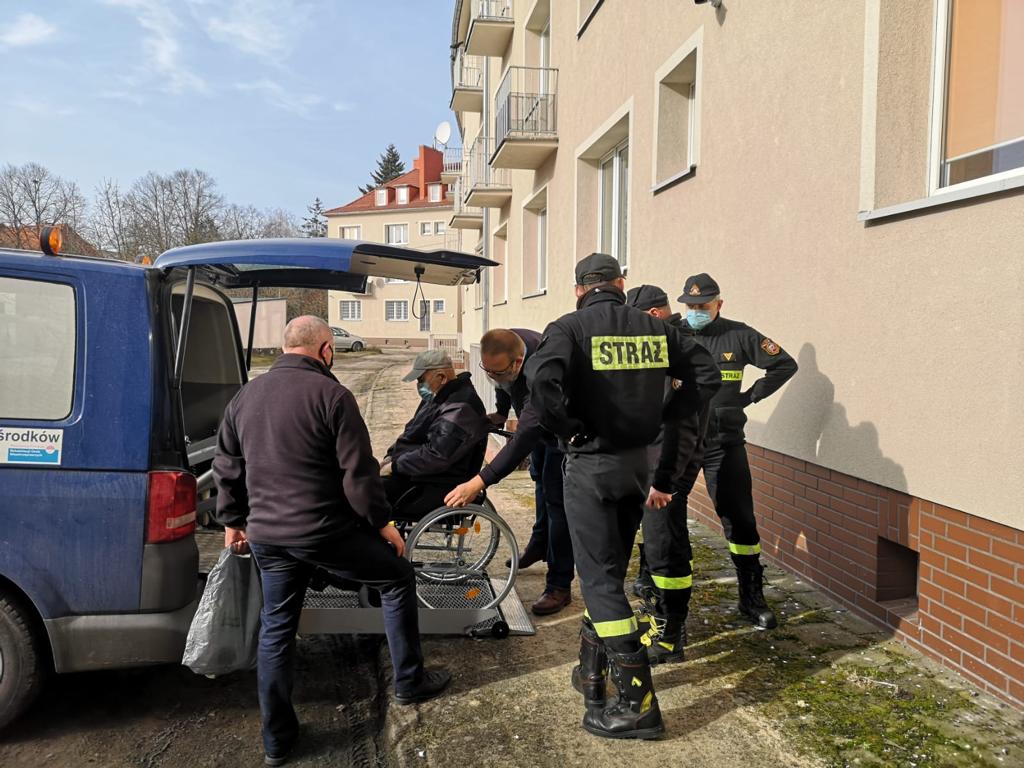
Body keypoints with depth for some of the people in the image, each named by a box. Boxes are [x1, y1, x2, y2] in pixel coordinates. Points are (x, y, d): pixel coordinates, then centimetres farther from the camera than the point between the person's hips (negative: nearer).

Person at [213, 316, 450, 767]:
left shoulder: (244, 397, 8)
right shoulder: (330, 394, -12)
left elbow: (226, 469, 14)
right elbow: (358, 472, -14)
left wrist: (231, 521, 26)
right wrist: (382, 523, -3)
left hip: (266, 535, 6)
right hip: (325, 531, -6)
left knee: (276, 628, 17)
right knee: (398, 578, 15)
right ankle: (409, 682, 24)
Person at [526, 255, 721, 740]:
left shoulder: (569, 328, -10)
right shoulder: (654, 328, 4)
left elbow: (543, 380, -29)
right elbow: (707, 375, 6)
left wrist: (568, 428, -15)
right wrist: (660, 415, 6)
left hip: (590, 464, -5)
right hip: (638, 462, 5)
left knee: (600, 579, 1)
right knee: (609, 570, 19)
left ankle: (638, 703, 3)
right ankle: (592, 672, 32)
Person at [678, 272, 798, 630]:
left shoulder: (739, 336, 0)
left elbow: (785, 364, 7)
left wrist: (750, 396, 1)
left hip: (724, 442, 0)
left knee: (739, 518, 2)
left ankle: (752, 597, 16)